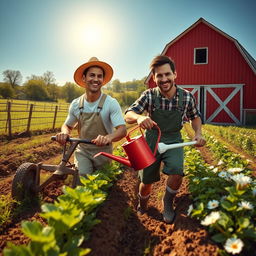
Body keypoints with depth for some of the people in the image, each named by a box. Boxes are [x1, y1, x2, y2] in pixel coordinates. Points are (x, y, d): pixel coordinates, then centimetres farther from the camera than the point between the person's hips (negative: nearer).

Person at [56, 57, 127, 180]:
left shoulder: (111, 103, -17)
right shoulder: (75, 104, -5)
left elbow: (122, 129, -21)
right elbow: (67, 125, 9)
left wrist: (108, 137, -43)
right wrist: (64, 133, -15)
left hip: (103, 152, -1)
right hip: (82, 151, 2)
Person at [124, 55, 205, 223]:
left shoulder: (187, 97, -10)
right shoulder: (149, 95, -14)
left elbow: (195, 117, 9)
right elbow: (128, 116, -18)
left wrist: (198, 133, -10)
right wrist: (139, 117, -41)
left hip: (173, 141, 0)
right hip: (151, 141, 0)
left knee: (177, 172, -28)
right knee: (146, 181, 9)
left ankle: (168, 202, 7)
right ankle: (142, 208, 45)